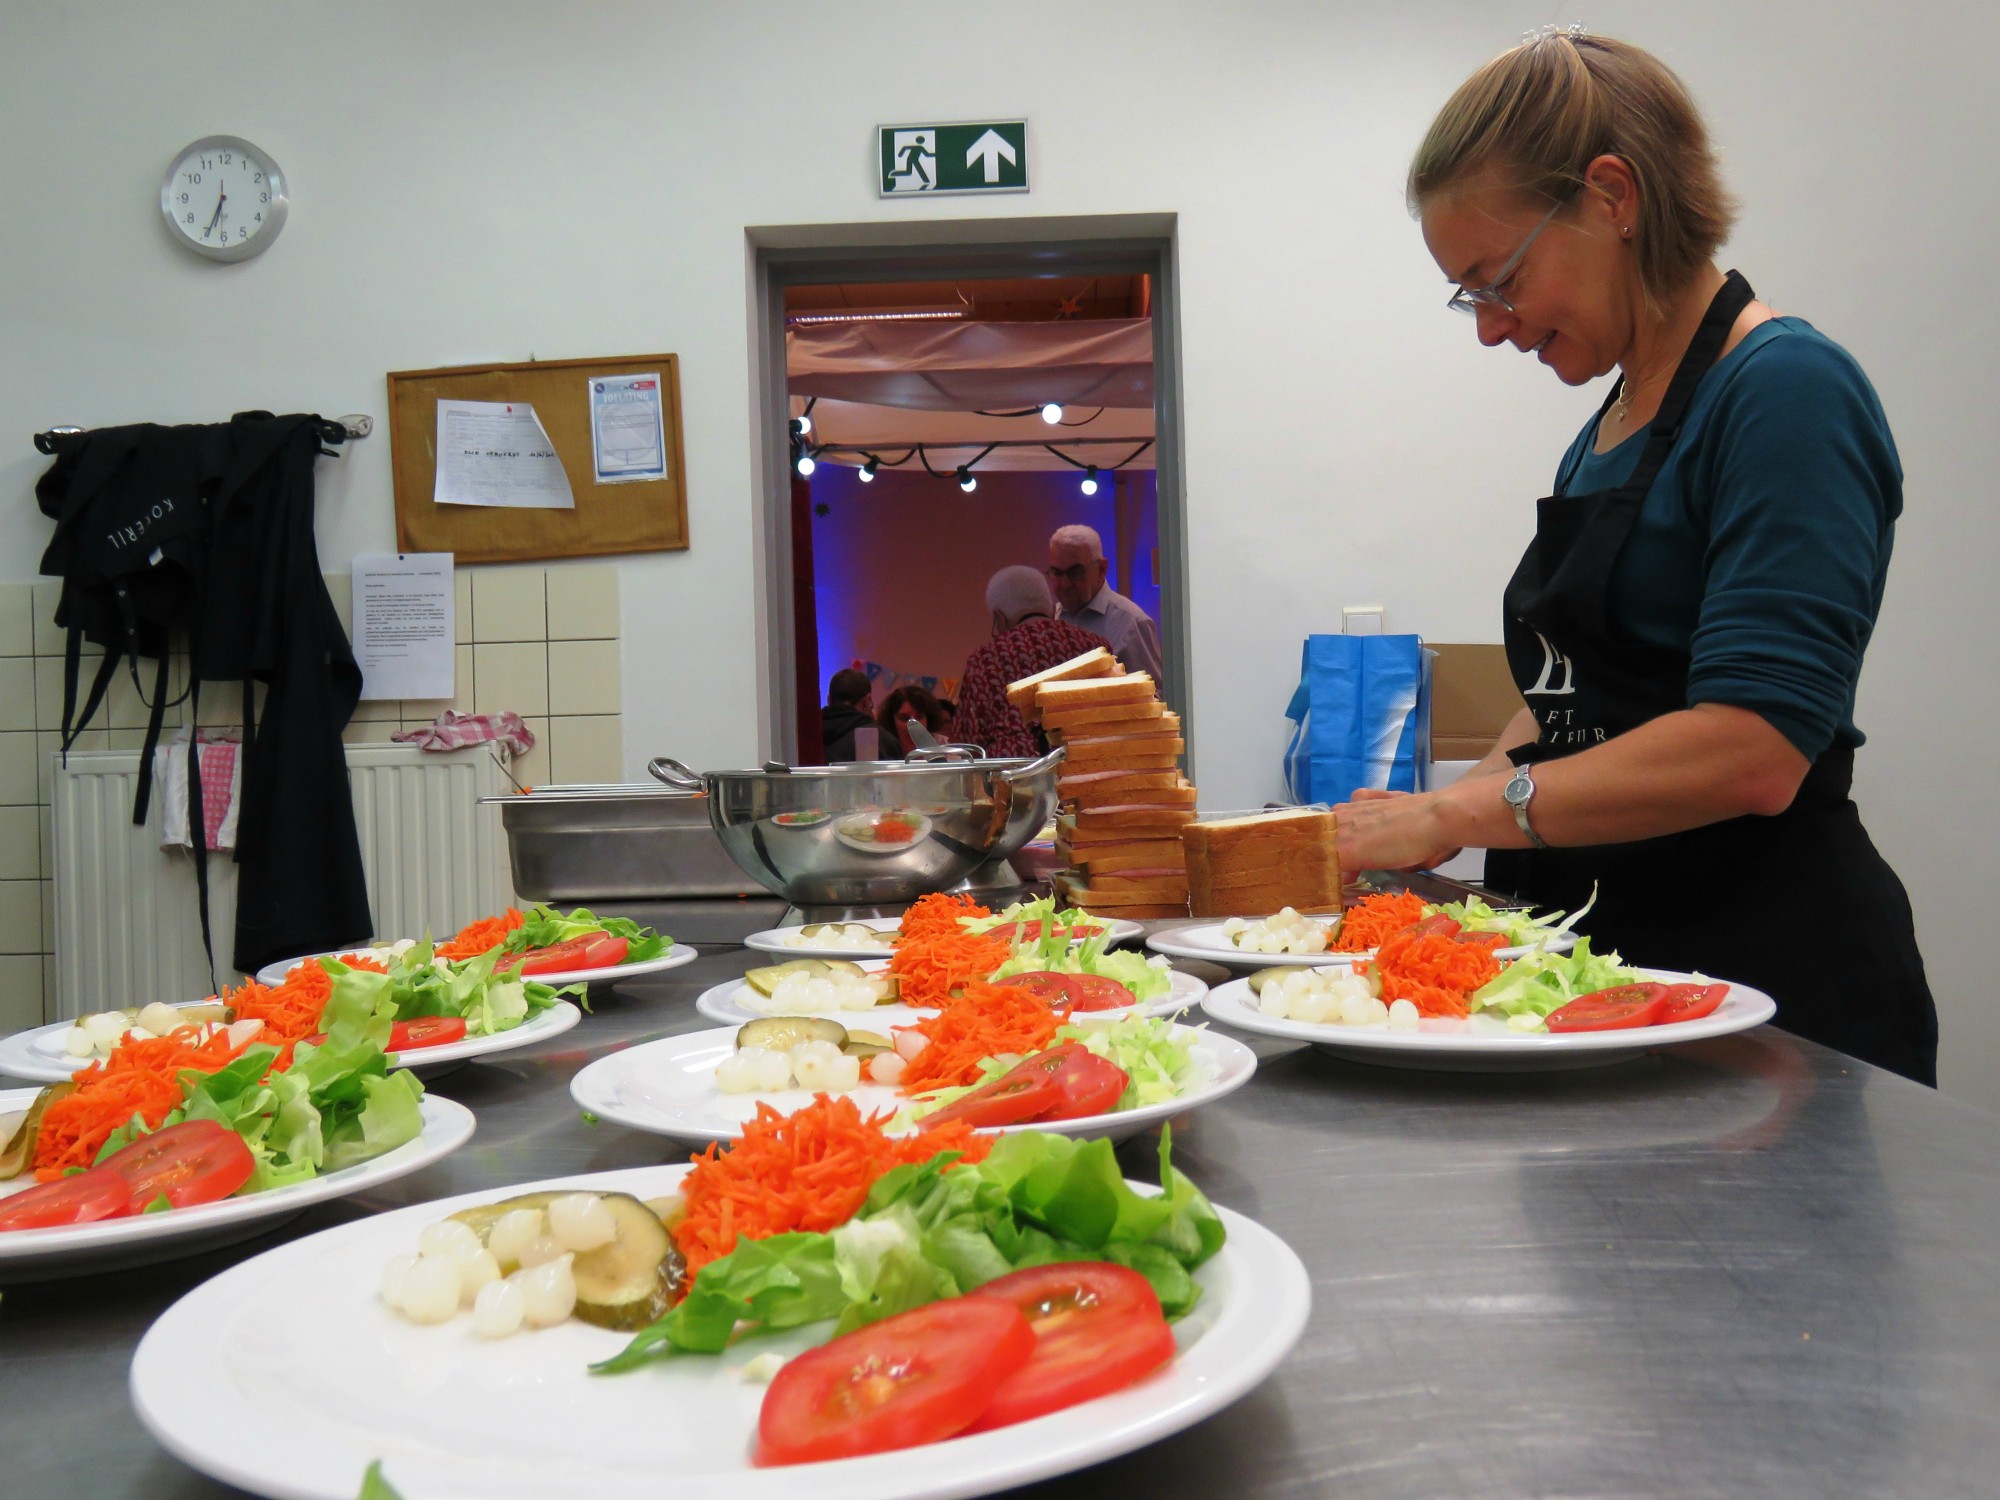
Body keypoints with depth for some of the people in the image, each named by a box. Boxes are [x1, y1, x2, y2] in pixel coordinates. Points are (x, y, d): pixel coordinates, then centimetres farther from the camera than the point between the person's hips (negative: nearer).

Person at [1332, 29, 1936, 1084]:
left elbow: (1753, 754, -23)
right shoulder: (1601, 434, 12)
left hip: (1777, 978, -7)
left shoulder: (1786, 391, -14)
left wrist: (1456, 812, -18)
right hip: (1609, 959, 8)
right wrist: (1426, 829, 3)